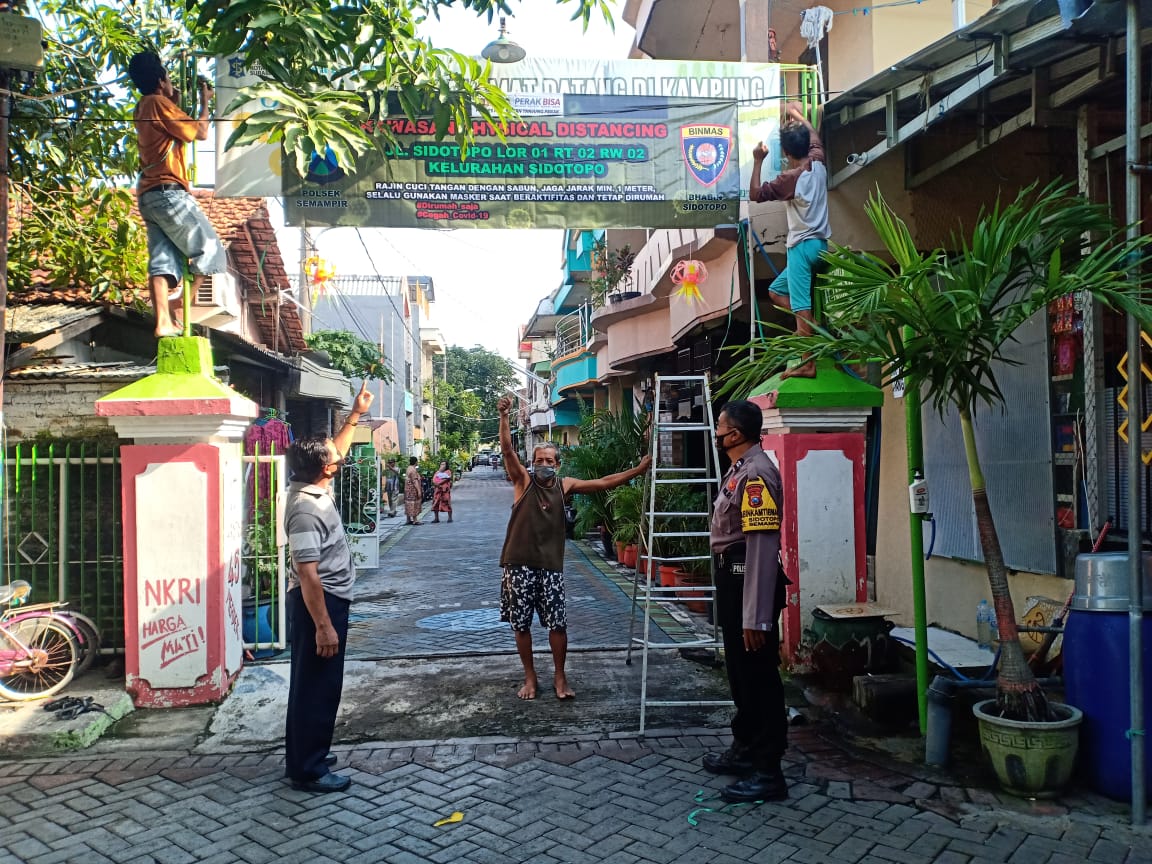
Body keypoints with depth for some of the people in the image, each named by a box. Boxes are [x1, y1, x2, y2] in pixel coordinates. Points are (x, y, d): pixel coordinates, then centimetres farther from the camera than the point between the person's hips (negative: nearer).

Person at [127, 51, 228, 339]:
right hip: (168, 192, -9)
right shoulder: (159, 103, -5)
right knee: (209, 250, -1)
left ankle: (164, 322, -5)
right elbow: (201, 133, -5)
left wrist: (177, 102, 29)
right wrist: (205, 103, 9)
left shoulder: (142, 109, 21)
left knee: (162, 260, 1)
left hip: (149, 195, 9)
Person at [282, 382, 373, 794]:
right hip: (318, 603, -10)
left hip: (326, 599, 11)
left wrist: (355, 415, 20)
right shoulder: (306, 509, -26)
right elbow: (308, 575, -27)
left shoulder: (314, 488, 3)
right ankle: (308, 769, 12)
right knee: (318, 685, 0)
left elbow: (337, 450, 23)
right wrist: (323, 626, -26)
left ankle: (303, 754, 32)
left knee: (312, 682, 19)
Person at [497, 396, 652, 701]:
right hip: (519, 564, -1)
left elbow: (603, 483, 7)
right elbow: (507, 449, -13)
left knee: (558, 624, 1)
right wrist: (503, 416, -26)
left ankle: (560, 677, 20)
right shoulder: (523, 480, -1)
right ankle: (530, 677, 24)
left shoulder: (565, 485, 6)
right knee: (521, 625, 7)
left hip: (550, 566, 1)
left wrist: (637, 470, 3)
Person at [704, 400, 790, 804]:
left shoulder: (756, 472, -20)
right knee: (740, 672, 21)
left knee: (758, 676, 0)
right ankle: (745, 750, 37)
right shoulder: (739, 469, 12)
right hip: (732, 578, 11)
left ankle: (767, 773, 11)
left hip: (750, 583, -11)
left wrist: (756, 616, -27)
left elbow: (762, 545, -26)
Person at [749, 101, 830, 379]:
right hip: (820, 243, 9)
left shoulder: (790, 178, -15)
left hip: (803, 246, -8)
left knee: (801, 307, -7)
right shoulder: (818, 163, 5)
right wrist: (798, 116, 41)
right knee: (776, 291, 21)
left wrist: (757, 161, -4)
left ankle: (807, 365, -5)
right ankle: (813, 325, 11)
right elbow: (814, 137, 27)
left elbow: (755, 194, -9)